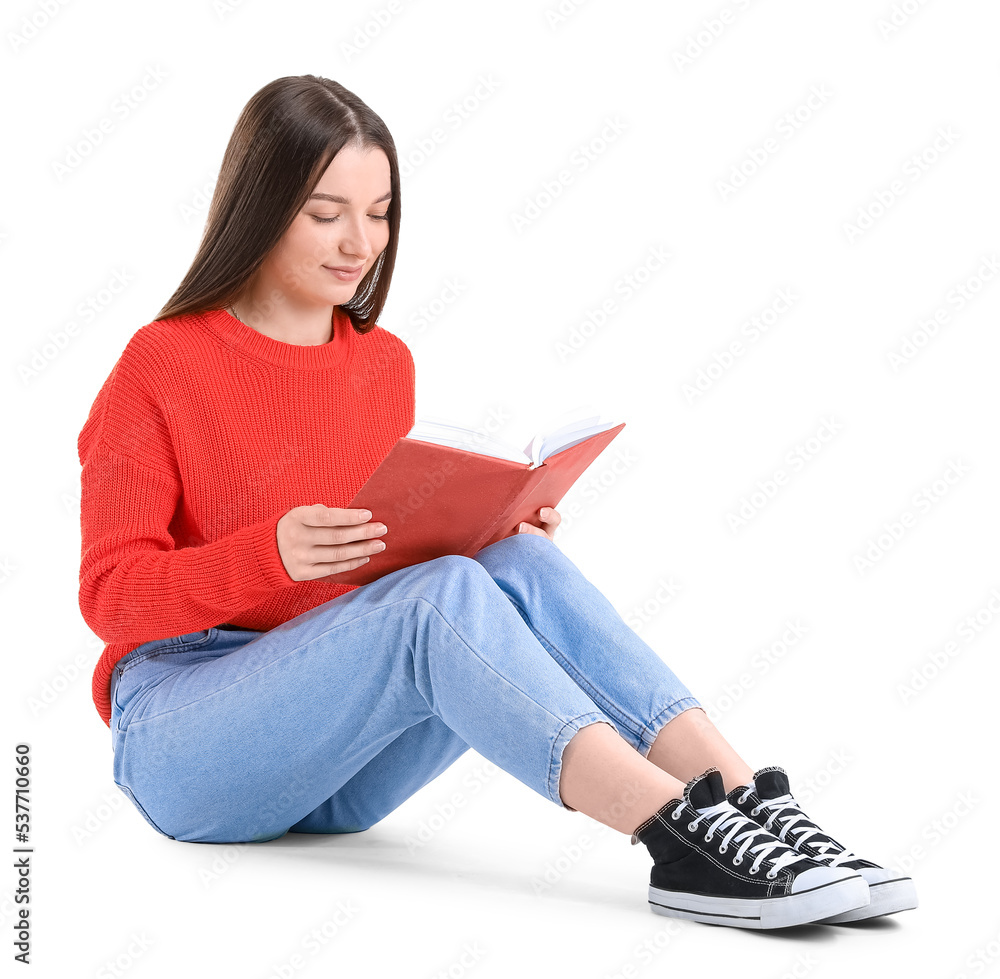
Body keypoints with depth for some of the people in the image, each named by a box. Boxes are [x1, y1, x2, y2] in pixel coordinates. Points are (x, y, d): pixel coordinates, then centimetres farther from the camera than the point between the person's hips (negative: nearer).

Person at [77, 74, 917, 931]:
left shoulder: (385, 363, 10)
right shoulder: (162, 367, -7)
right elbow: (111, 594, -9)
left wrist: (494, 526, -5)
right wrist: (271, 554, -26)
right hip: (183, 745, -4)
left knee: (521, 564, -23)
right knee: (440, 595, -32)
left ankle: (746, 803, -34)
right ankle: (679, 837, -42)